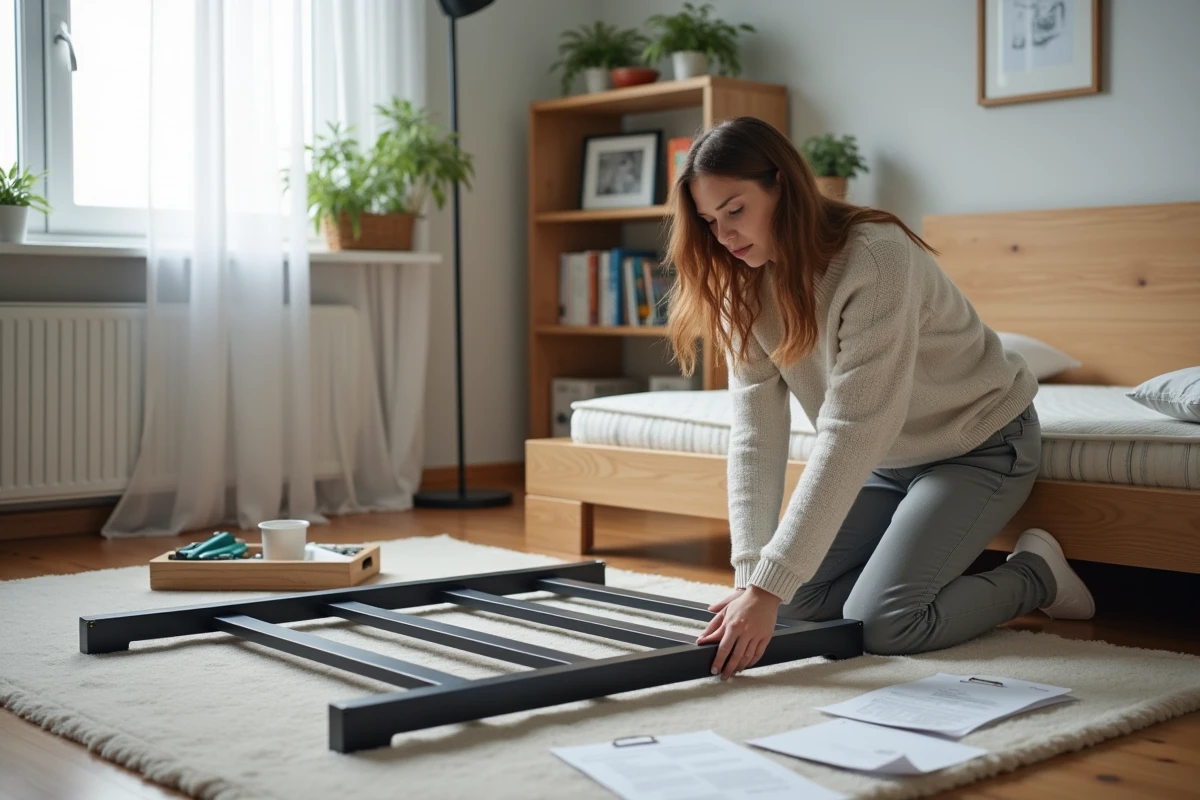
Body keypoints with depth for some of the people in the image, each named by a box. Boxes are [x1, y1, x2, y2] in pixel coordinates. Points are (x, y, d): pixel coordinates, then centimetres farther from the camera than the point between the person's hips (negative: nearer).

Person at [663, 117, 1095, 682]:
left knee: (879, 623, -18)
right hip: (885, 458, 7)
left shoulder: (876, 256, -32)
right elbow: (755, 435, -15)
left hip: (978, 443, -7)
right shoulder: (746, 288, -10)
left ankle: (1035, 573, 5)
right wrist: (749, 574, -26)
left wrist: (768, 587, -40)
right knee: (796, 600, -5)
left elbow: (851, 430, -37)